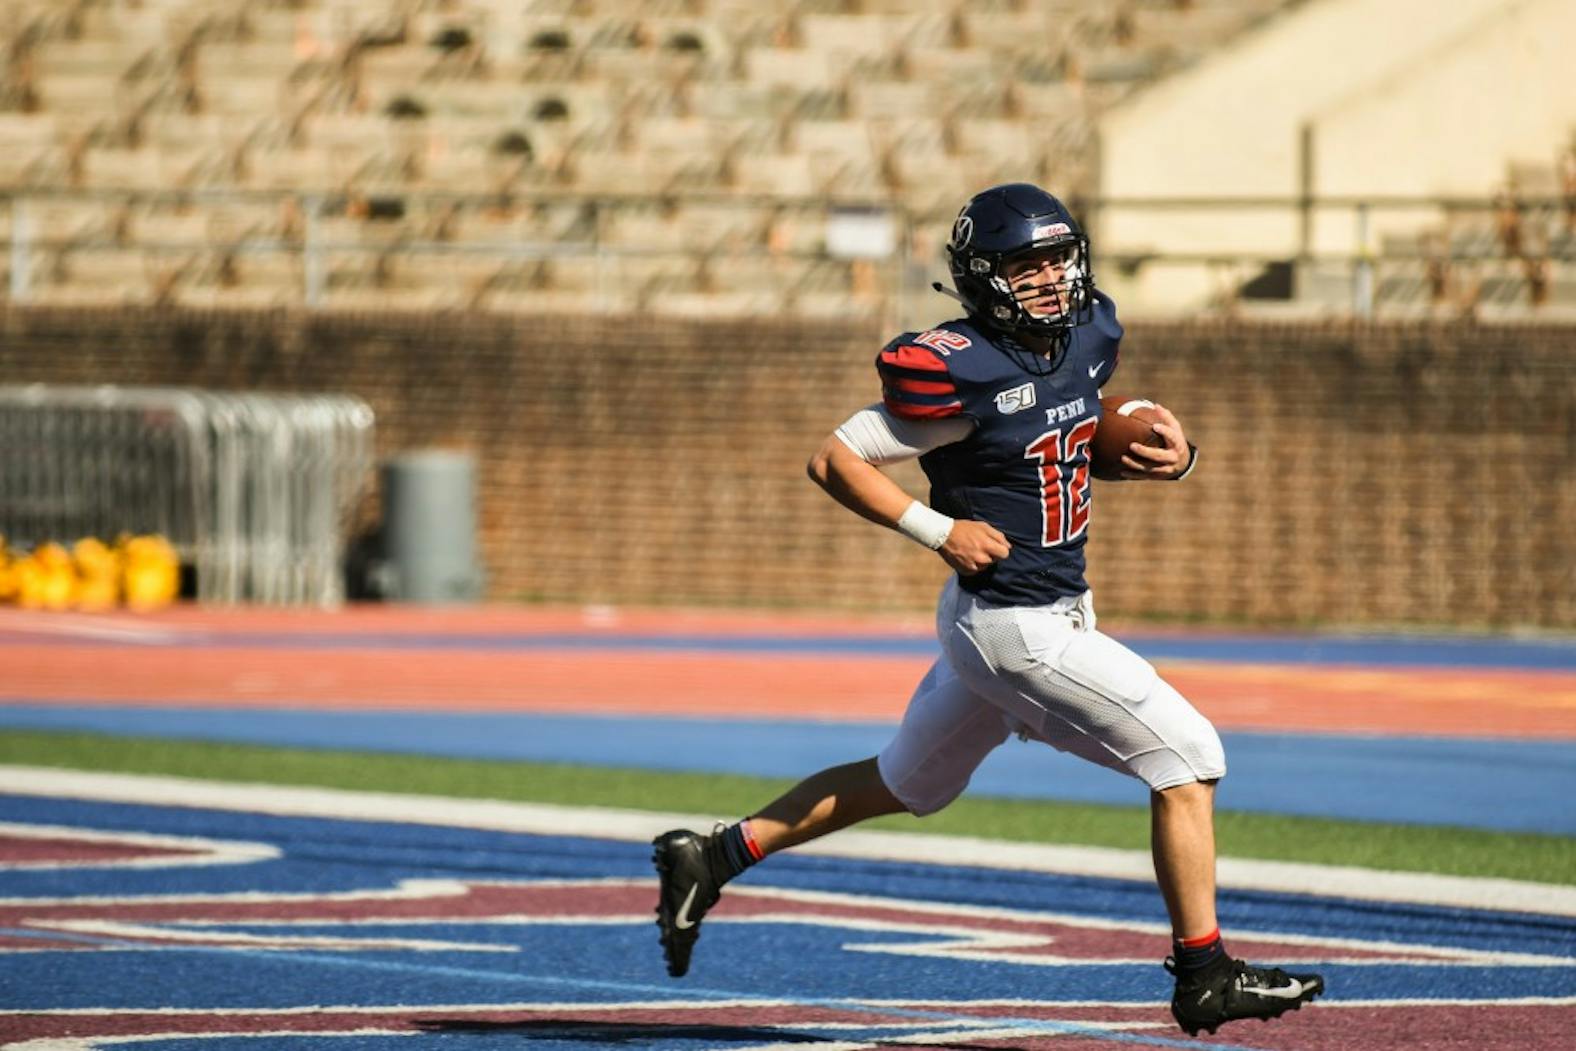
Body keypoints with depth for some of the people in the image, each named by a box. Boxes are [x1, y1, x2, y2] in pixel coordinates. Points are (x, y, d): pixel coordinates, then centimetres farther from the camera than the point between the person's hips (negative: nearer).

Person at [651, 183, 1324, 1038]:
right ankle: (1205, 977, -1)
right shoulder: (958, 372, -20)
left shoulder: (1089, 335, 4)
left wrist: (1168, 455, 1)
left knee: (909, 783, 22)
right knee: (1185, 753, -9)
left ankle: (713, 856, 29)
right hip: (1013, 626, -9)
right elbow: (834, 460, -13)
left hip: (1062, 608, 9)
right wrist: (937, 529, -21)